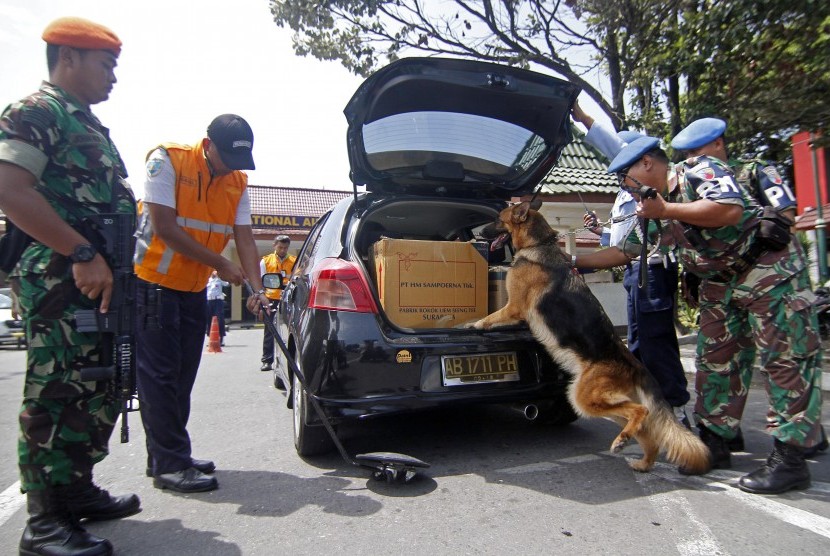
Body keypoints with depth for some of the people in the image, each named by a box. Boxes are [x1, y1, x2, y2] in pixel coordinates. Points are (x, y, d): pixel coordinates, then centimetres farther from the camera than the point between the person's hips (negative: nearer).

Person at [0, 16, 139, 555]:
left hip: (103, 279, 10)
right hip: (61, 281, -10)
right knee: (57, 395, -5)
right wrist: (82, 254, -24)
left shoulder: (91, 125, 24)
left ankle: (78, 490, 28)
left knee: (101, 391, 14)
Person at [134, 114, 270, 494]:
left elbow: (244, 237, -2)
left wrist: (257, 288, -14)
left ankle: (164, 456, 23)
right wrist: (221, 265, -18)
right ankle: (170, 465, 3)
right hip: (153, 282, -7)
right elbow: (165, 228, -20)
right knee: (160, 375, -5)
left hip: (193, 288, 7)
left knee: (182, 375, 10)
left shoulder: (237, 182, 3)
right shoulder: (167, 161, -14)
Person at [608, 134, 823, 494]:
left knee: (786, 358, -5)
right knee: (714, 359, 6)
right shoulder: (653, 207, 10)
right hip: (720, 281, 9)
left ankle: (789, 458, -1)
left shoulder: (698, 169, -14)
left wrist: (667, 210, -25)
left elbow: (730, 209, -31)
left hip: (769, 266, -8)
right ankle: (714, 443, 15)